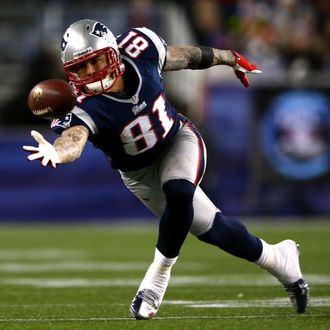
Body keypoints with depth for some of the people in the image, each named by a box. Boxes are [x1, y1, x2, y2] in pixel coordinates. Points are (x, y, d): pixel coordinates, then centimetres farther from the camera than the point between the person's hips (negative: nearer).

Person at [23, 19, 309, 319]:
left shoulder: (138, 50, -23)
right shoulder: (84, 106, -33)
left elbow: (182, 56, -3)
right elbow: (74, 137, -55)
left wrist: (229, 58, 14)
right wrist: (56, 153, -80)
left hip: (178, 140, 0)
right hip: (139, 171, 0)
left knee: (179, 193, -33)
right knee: (212, 229, 5)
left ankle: (157, 277, -13)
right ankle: (278, 259, 31)